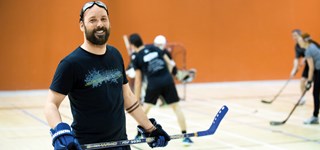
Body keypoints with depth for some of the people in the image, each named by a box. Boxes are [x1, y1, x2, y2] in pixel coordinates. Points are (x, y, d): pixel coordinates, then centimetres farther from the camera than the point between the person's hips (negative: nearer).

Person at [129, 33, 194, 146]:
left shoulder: (137, 59, 5)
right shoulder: (154, 48, 12)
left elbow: (138, 81, 6)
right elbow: (169, 63, 12)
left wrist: (136, 100, 12)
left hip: (154, 83, -2)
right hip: (167, 80, 2)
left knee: (146, 108, 18)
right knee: (176, 107, 7)